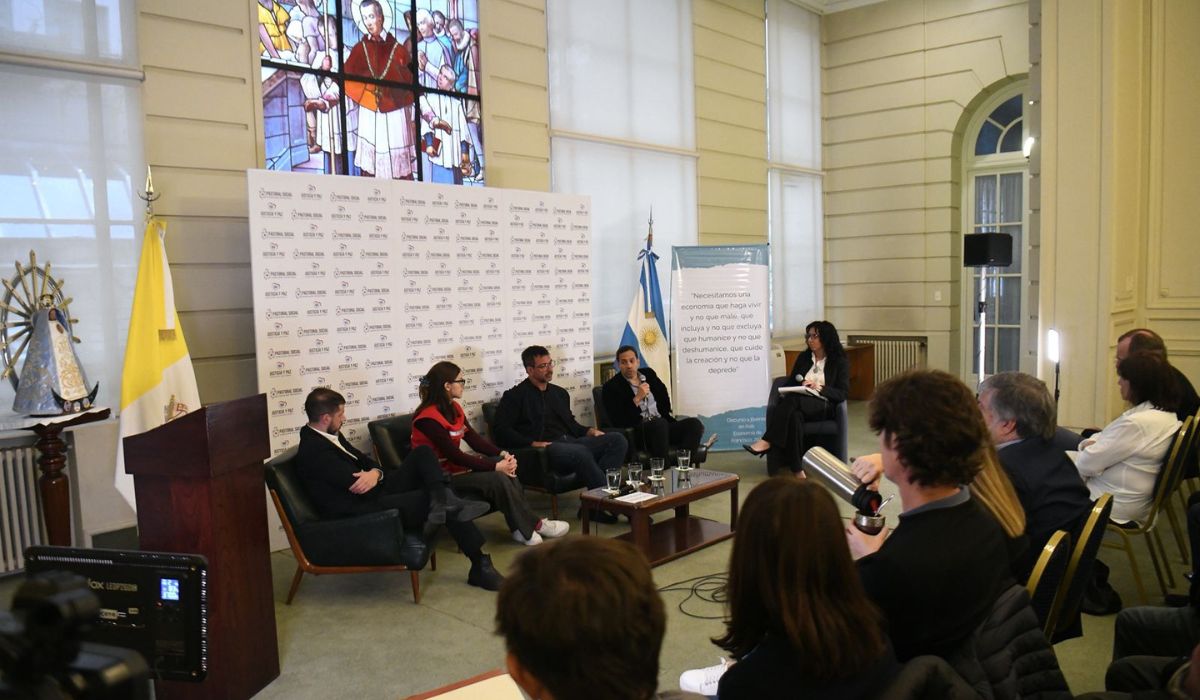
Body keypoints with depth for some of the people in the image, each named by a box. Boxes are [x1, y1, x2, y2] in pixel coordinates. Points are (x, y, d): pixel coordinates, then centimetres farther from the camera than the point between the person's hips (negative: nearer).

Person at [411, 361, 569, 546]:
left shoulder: (453, 408, 6)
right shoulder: (429, 418, -22)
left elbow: (474, 439, 4)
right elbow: (455, 456, -24)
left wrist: (502, 455, -12)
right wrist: (495, 466, -23)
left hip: (456, 466, 8)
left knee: (505, 465, -13)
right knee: (498, 479, -23)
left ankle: (521, 527, -13)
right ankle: (532, 527, -6)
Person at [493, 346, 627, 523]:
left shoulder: (559, 393, 27)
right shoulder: (514, 396, 7)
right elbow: (501, 430, -3)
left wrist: (588, 431, 12)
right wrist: (532, 443, -16)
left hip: (571, 442, 7)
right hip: (545, 448, -7)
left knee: (618, 440, -17)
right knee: (581, 452, -38)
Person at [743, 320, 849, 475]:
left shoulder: (840, 362, 6)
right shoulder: (803, 357, 19)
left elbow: (842, 394, -1)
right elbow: (790, 382, 18)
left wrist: (820, 388, -17)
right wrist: (784, 393, -5)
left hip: (823, 408, -3)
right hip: (798, 405, 3)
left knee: (793, 399, -38)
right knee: (793, 415, -38)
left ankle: (767, 441, -40)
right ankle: (795, 470, -43)